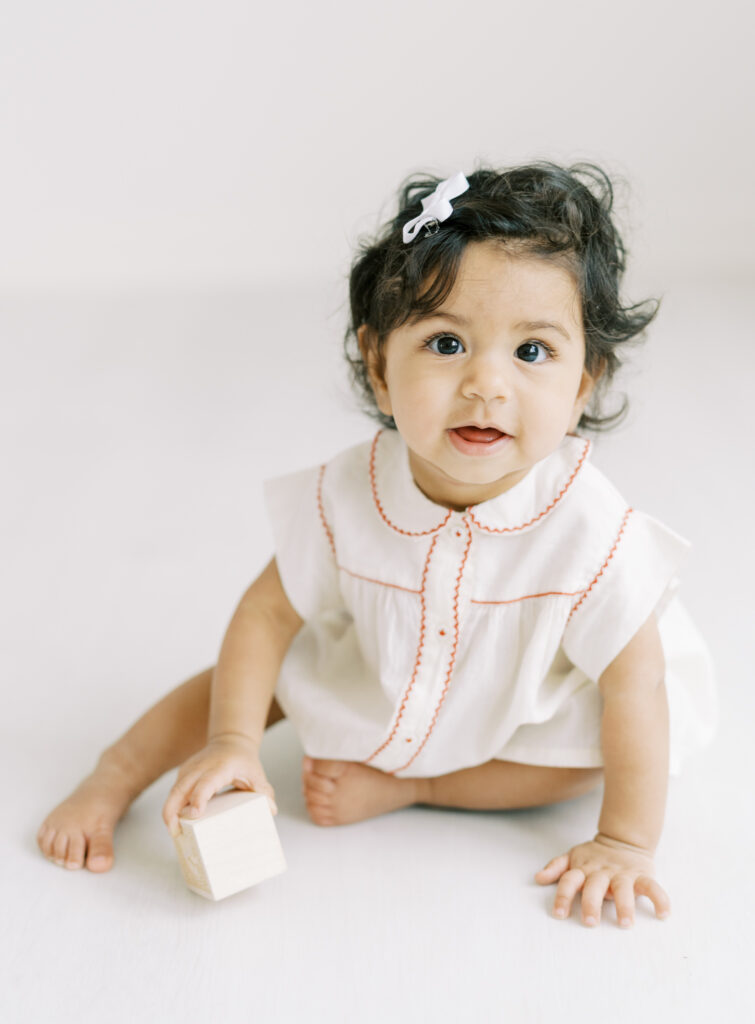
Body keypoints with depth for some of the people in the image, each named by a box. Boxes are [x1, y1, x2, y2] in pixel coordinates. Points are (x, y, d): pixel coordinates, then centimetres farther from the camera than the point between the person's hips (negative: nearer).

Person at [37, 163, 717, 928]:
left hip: (527, 707, -1)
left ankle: (405, 785, -15)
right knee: (259, 674, -4)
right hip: (385, 674, 2)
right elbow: (269, 611, -17)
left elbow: (634, 685, -29)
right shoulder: (350, 496, -29)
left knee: (594, 753, -24)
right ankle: (116, 775, 14)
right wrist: (233, 744, -24)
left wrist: (625, 843, -27)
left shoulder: (588, 533, -37)